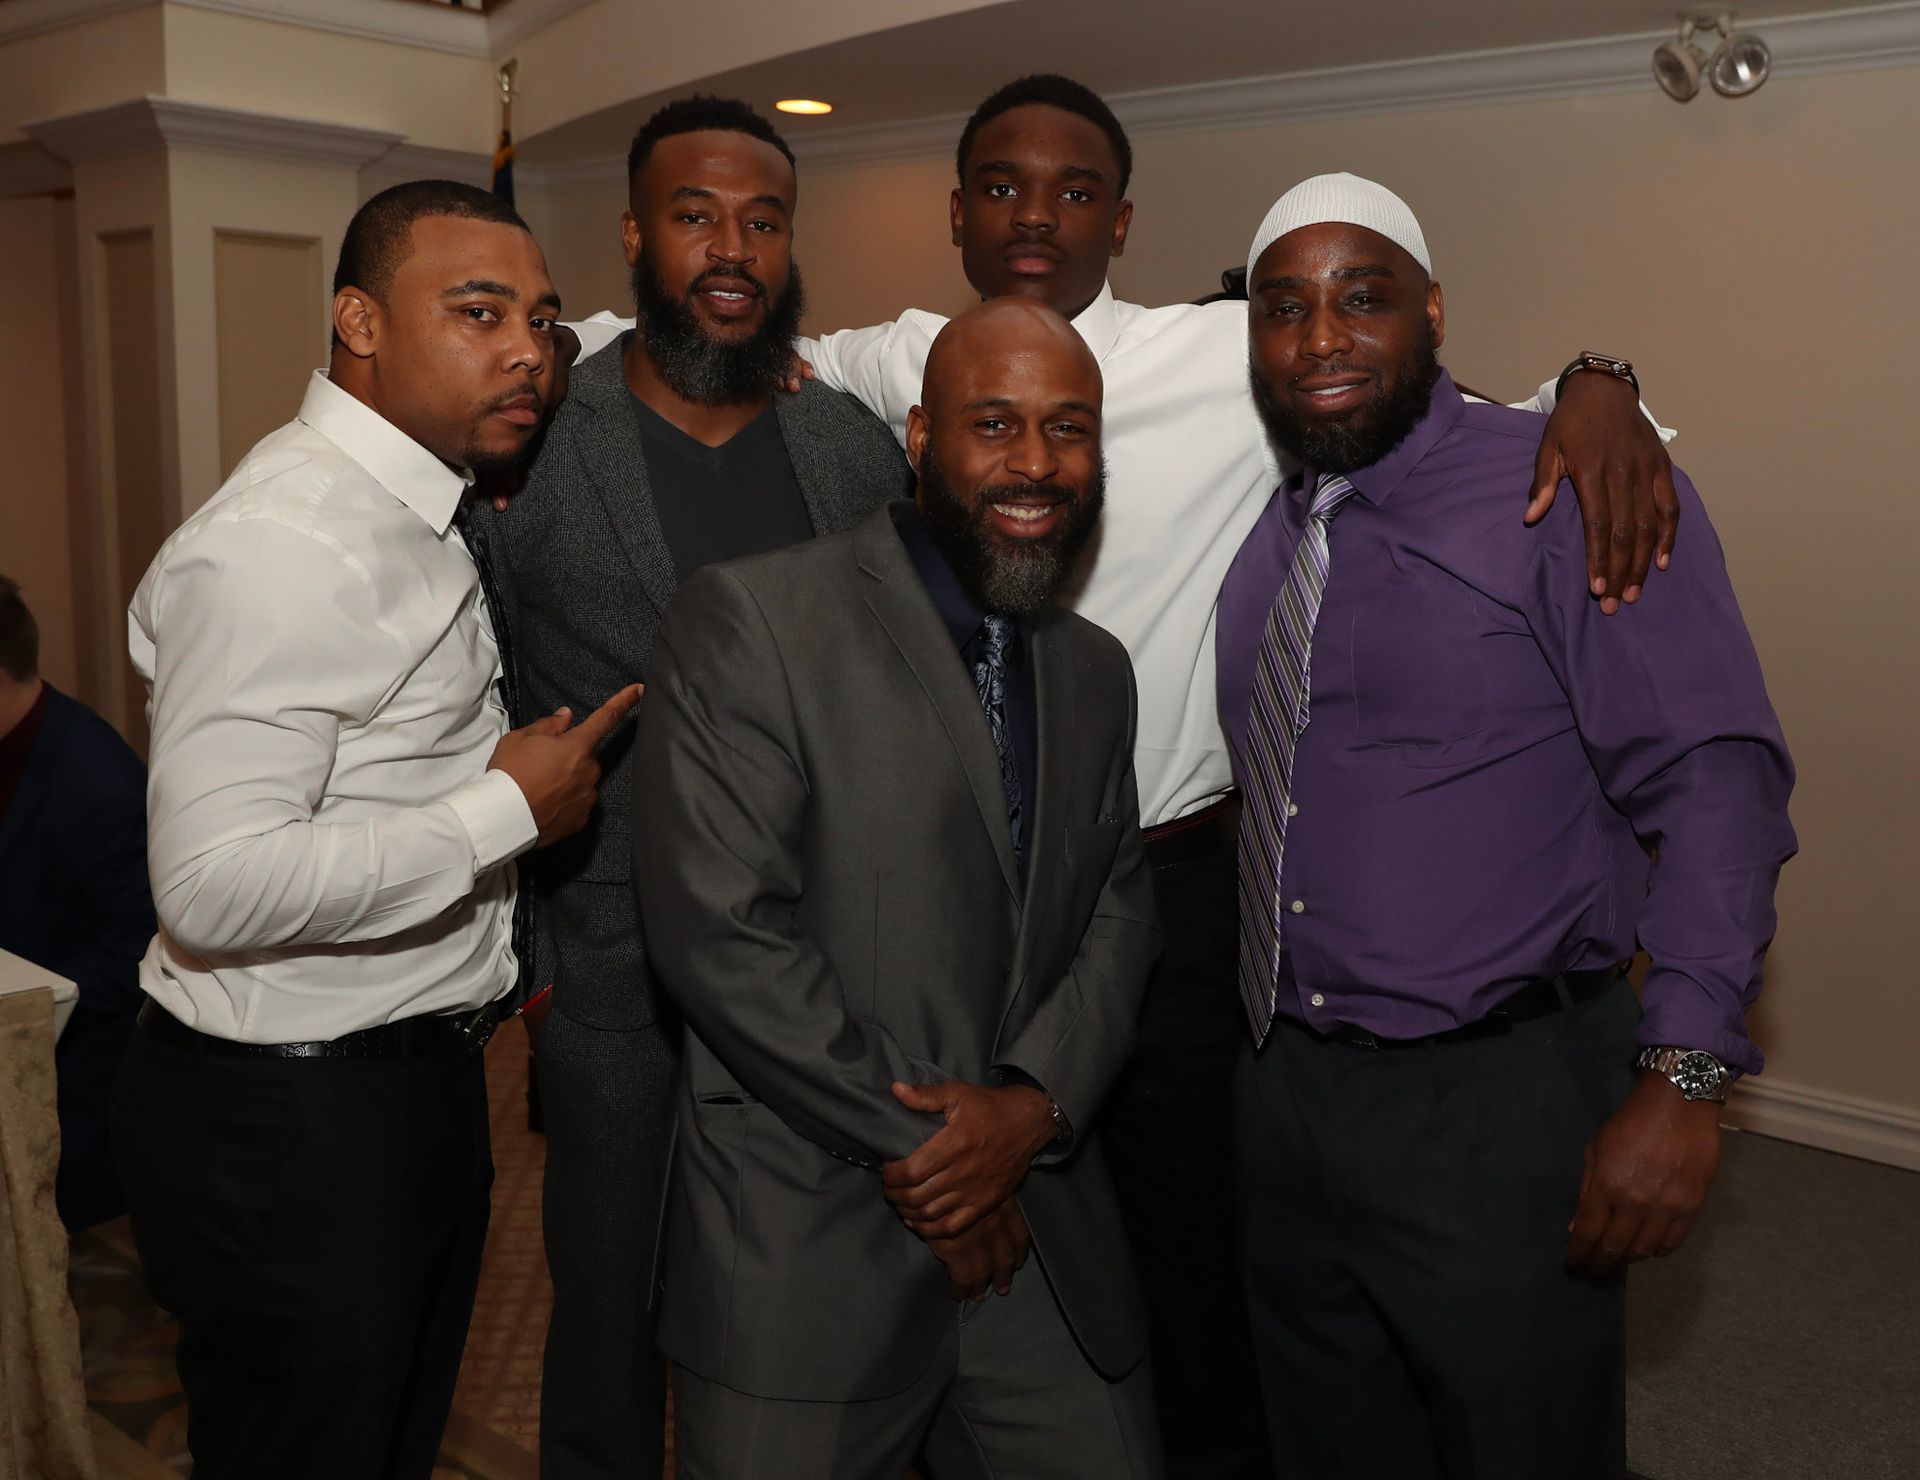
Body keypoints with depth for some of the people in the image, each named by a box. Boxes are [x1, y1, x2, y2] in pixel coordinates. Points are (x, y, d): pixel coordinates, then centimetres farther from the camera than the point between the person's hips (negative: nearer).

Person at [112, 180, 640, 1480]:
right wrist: (510, 808, -22)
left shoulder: (424, 519, 10)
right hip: (291, 1125, -9)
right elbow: (217, 885, -29)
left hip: (418, 1081, 9)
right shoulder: (279, 546, -23)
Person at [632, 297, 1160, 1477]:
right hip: (807, 1251, -5)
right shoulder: (750, 621, -10)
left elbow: (1119, 913, 8)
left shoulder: (1096, 671, 12)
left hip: (1044, 1236, 5)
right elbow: (718, 929, -16)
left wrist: (1039, 1102, -10)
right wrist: (911, 1146, -12)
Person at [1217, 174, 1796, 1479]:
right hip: (1285, 1098, 7)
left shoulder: (1581, 493, -11)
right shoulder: (1269, 543, 11)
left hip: (1496, 1110, -6)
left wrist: (1682, 1079, -22)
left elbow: (1717, 781, -16)